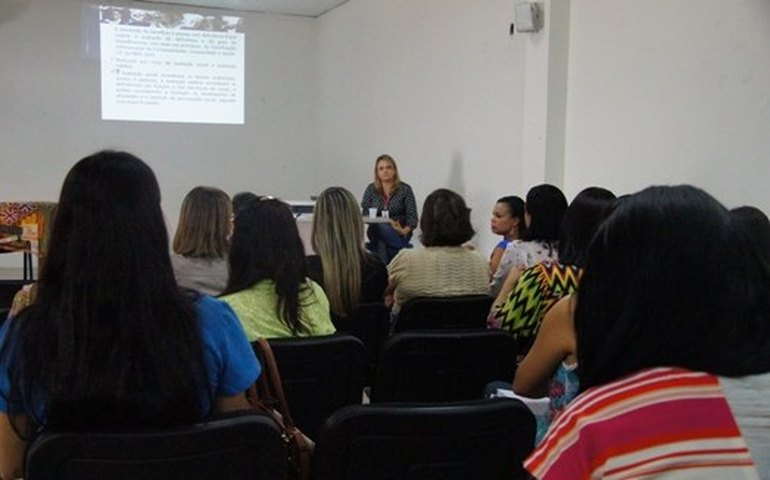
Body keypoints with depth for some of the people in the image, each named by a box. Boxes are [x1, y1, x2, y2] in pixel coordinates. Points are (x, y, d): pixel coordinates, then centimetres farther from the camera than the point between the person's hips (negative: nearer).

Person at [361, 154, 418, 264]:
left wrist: (404, 231, -26)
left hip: (399, 233, -1)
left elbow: (412, 218, -5)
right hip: (377, 233, 2)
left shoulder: (405, 189, 0)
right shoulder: (371, 189, 7)